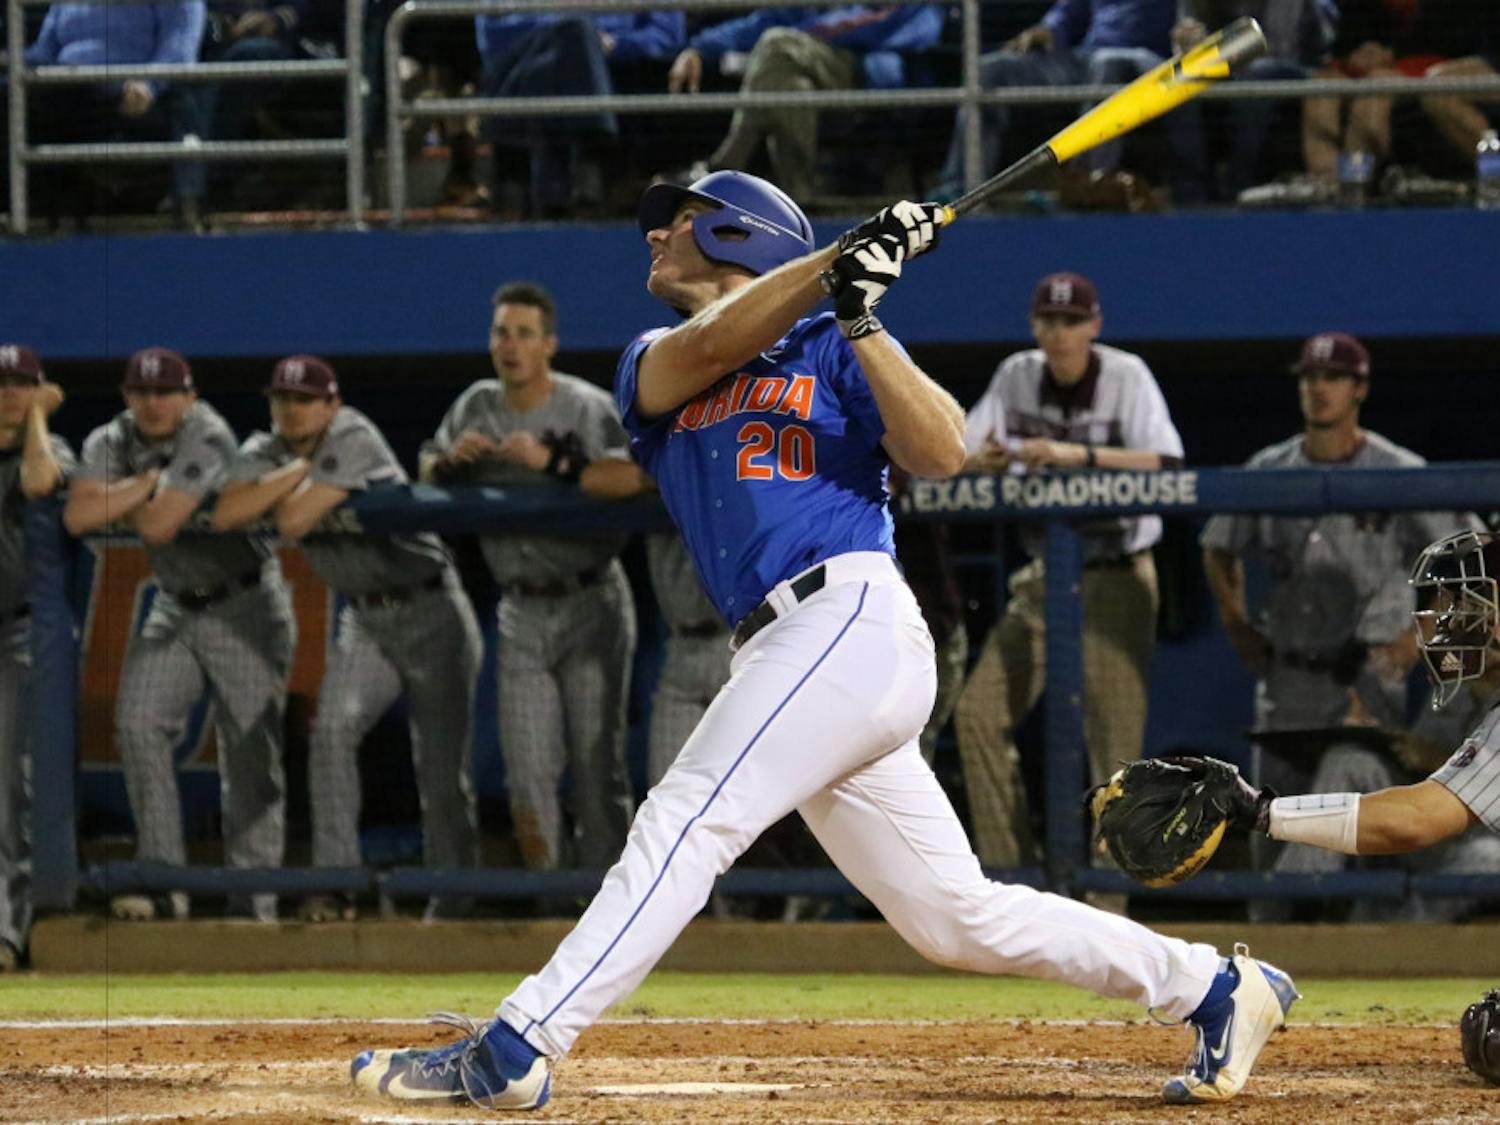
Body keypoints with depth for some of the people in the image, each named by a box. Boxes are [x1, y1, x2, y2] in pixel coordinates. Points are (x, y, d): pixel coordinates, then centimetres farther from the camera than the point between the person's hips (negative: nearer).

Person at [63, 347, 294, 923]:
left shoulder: (207, 438, -20)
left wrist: (120, 501, -11)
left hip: (244, 608, -6)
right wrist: (147, 483, -20)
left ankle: (254, 902, -2)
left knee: (250, 750, -6)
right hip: (175, 610, 6)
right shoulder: (112, 443, -1)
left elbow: (160, 526, -29)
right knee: (139, 725, -12)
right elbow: (78, 516, -18)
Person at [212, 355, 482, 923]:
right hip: (364, 619, 5)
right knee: (333, 730, -18)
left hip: (432, 612, -5)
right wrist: (297, 470, -18)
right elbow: (225, 515, -17)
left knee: (444, 769, -3)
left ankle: (451, 905, 7)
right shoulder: (264, 453, 1)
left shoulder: (354, 440, -18)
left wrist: (287, 482, -7)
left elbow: (294, 521, -27)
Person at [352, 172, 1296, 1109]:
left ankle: (512, 1053, -22)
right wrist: (836, 257, -12)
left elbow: (942, 453, -9)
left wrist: (859, 319, -17)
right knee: (956, 917, 6)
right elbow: (711, 346, -3)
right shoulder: (654, 364, 22)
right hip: (788, 655, 7)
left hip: (852, 619, -7)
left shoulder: (832, 349, 7)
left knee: (685, 821, -17)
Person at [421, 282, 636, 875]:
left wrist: (553, 462, -28)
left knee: (597, 764, -3)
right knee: (528, 772, 0)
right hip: (522, 611, 4)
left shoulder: (588, 409, -9)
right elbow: (427, 474, 14)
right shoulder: (476, 407, 6)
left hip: (590, 608, -4)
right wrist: (451, 458, -7)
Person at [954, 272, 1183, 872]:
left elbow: (1164, 463, -25)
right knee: (980, 713, -4)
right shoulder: (1017, 376, 3)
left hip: (1116, 580, -5)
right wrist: (981, 461, -24)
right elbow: (954, 463, 0)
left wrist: (1077, 454, -36)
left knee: (1115, 732, -10)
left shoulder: (1126, 376, -10)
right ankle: (1009, 868, 4)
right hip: (1043, 579, 5)